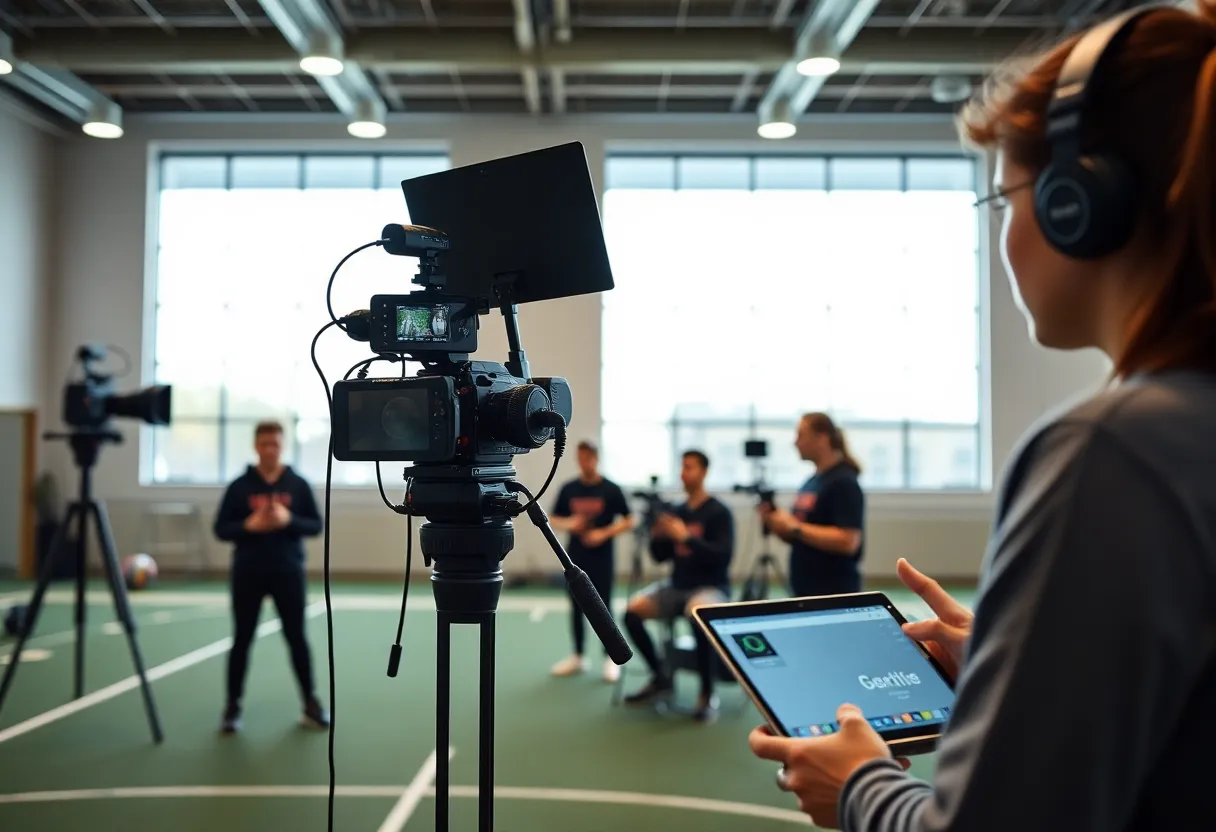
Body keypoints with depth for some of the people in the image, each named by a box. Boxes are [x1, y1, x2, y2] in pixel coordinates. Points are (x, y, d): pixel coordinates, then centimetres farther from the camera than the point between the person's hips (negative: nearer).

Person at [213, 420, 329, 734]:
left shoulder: (298, 484, 1)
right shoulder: (240, 486, -1)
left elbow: (316, 525, 1)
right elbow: (220, 529, 0)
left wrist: (289, 520, -17)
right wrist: (249, 525, -18)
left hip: (288, 572, 0)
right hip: (248, 573, 0)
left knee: (297, 637, 6)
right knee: (242, 639, 7)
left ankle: (311, 703, 16)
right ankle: (233, 706, 18)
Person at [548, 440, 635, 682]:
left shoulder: (611, 490, -6)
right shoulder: (568, 489, 2)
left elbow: (628, 521, -3)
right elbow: (554, 520, 9)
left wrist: (604, 533, -15)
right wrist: (568, 524, -12)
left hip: (601, 559, -3)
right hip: (575, 559, 3)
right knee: (576, 608, 10)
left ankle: (611, 659, 12)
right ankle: (578, 657, 23)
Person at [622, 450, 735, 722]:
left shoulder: (719, 512, -8)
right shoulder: (677, 512, 8)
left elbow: (723, 556, -19)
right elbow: (660, 556, 12)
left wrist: (686, 538, -26)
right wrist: (657, 536, -10)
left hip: (711, 587, -6)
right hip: (677, 585, 6)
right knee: (633, 611, -14)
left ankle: (708, 694, -20)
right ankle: (661, 677, 3)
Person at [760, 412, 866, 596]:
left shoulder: (844, 482, -12)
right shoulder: (811, 483, 13)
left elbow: (847, 541, -22)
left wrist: (795, 527, -18)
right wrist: (776, 525, 1)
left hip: (834, 594, -8)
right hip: (804, 592, 8)